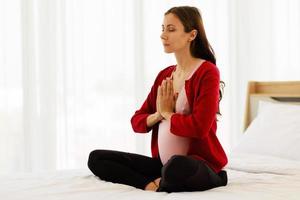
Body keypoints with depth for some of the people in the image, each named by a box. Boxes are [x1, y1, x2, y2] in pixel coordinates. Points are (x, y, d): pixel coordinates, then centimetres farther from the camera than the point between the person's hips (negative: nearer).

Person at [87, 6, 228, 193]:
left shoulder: (207, 72, -10)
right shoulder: (164, 75, 12)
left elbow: (199, 127, -22)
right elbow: (137, 122, 13)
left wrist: (167, 113, -4)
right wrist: (159, 114, -8)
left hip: (199, 163, -8)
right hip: (164, 163, 8)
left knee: (176, 167, -44)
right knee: (96, 158, -2)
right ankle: (151, 184, -18)